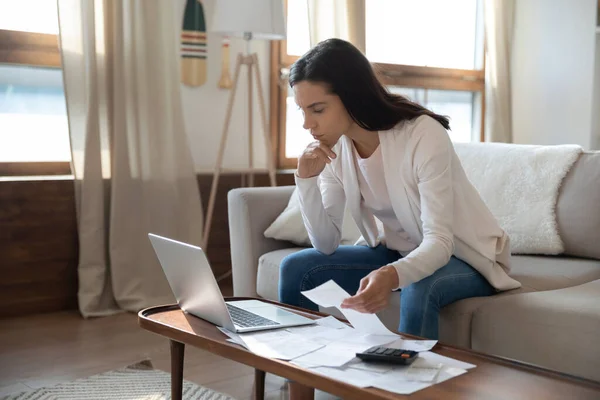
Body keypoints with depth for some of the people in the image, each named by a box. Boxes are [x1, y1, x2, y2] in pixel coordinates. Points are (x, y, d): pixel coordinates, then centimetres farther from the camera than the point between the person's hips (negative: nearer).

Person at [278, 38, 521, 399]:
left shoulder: (422, 135, -28)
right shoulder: (335, 147, -10)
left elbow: (439, 241, -33)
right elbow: (327, 244, -10)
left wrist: (392, 275, -53)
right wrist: (307, 181, -25)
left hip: (462, 256, -6)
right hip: (397, 250, 6)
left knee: (418, 292, -38)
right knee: (296, 269, -10)